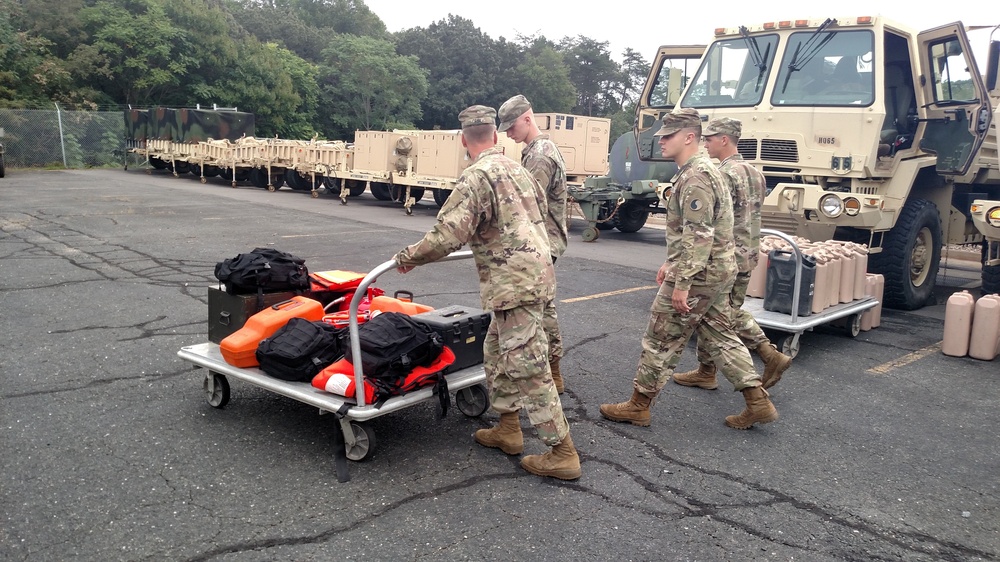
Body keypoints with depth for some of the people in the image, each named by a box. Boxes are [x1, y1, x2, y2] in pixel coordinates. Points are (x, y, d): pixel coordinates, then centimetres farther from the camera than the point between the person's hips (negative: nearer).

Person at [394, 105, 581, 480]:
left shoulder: (477, 176, -14)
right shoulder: (517, 169, 15)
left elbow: (448, 235, -22)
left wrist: (409, 257, -6)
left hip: (515, 284, -10)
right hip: (535, 273, 10)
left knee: (528, 368, -4)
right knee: (498, 353, 21)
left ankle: (562, 453, 2)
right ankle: (508, 428, 30)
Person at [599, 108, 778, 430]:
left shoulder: (695, 177, -19)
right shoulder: (700, 171, 15)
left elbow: (698, 235, -26)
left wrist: (682, 281, -26)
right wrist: (671, 263, 25)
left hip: (700, 274, -10)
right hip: (719, 271, 10)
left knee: (661, 339, 0)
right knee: (720, 335, 15)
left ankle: (638, 406, 12)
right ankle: (758, 402, 18)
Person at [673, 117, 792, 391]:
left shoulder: (724, 174, -18)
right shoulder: (754, 172, 12)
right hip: (748, 256, 9)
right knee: (733, 312, 19)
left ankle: (706, 373, 15)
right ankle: (772, 356, 12)